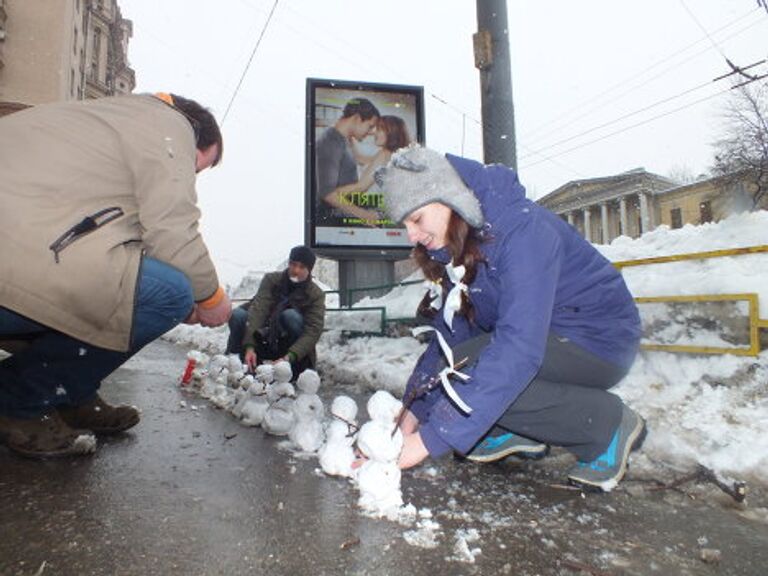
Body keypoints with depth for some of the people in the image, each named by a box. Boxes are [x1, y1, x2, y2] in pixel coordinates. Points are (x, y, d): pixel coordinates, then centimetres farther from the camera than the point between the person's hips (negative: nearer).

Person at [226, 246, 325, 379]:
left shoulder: (316, 295, -10)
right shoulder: (271, 279, -7)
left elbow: (313, 331, -22)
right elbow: (258, 310, -22)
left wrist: (290, 356, -40)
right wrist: (249, 347, -37)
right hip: (263, 341, 2)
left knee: (291, 315, -31)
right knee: (237, 314, -23)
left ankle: (294, 369, -20)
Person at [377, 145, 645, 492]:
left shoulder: (522, 229, -27)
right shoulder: (458, 247, 0)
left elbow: (519, 347, -37)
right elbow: (450, 334, 0)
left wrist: (431, 438, -36)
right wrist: (415, 409, -8)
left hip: (598, 340, -7)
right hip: (541, 342, 8)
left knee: (461, 372, -26)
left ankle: (606, 424, -8)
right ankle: (519, 431, 6)